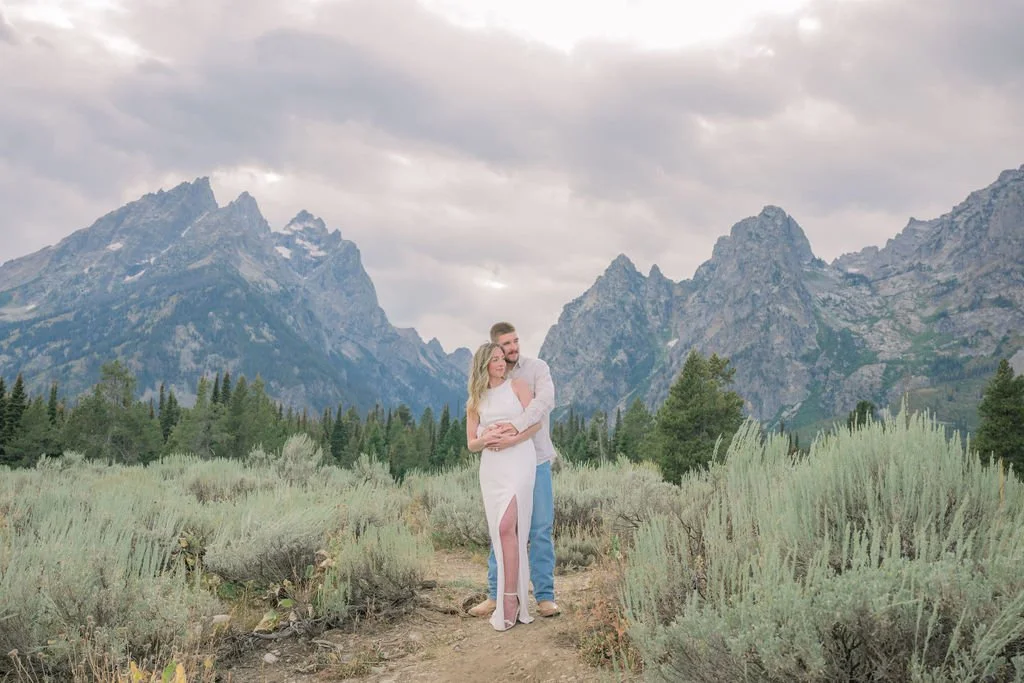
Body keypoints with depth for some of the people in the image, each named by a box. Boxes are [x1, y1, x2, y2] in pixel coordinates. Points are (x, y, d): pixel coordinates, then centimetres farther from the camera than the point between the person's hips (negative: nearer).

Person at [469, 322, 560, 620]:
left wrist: (516, 426, -39)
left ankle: (545, 597, 7)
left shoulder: (538, 368, -6)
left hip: (536, 461, -2)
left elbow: (545, 400, -25)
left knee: (540, 529, -1)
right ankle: (496, 595, 17)